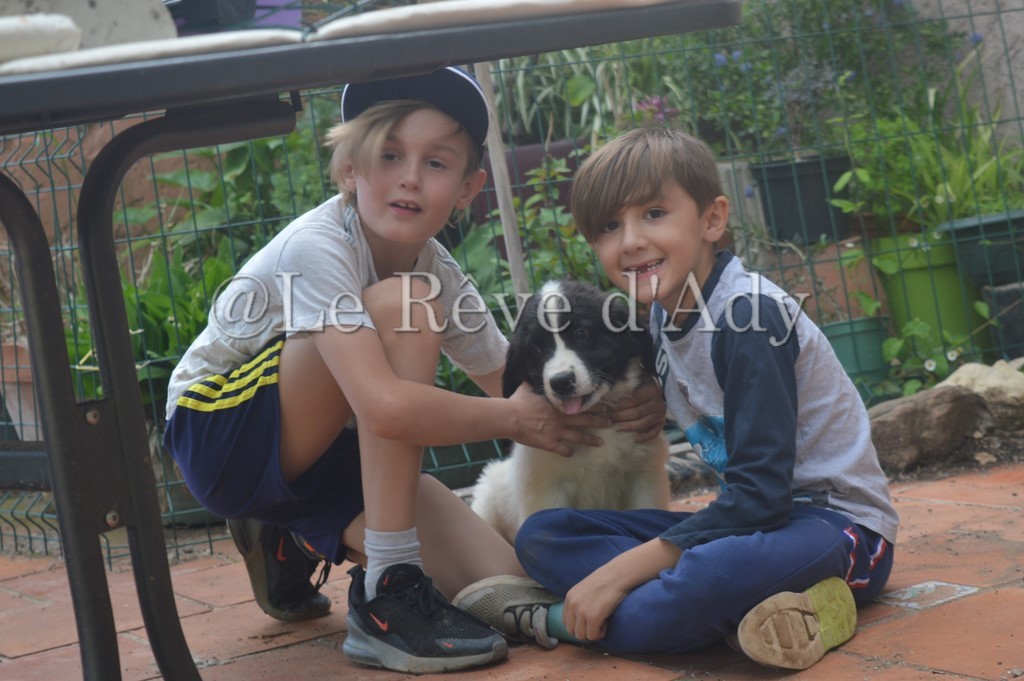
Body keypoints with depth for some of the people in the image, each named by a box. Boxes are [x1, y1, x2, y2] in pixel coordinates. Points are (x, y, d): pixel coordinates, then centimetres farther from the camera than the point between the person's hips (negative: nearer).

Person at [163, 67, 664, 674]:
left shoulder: (439, 274, -5)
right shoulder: (317, 248, -26)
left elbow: (521, 389, -1)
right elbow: (385, 408, -39)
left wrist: (608, 410, -22)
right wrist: (515, 420, -26)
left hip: (320, 455, 7)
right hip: (221, 433, -7)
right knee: (402, 307, -30)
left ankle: (300, 540, 14)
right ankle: (389, 590, -25)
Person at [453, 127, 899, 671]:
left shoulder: (750, 317, -19)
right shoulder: (664, 318, 5)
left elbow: (760, 492, -24)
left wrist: (621, 571, -24)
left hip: (840, 528, -9)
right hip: (756, 516, 9)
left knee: (712, 573, -42)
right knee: (540, 535, -2)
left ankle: (562, 623, -15)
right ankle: (751, 614, -18)